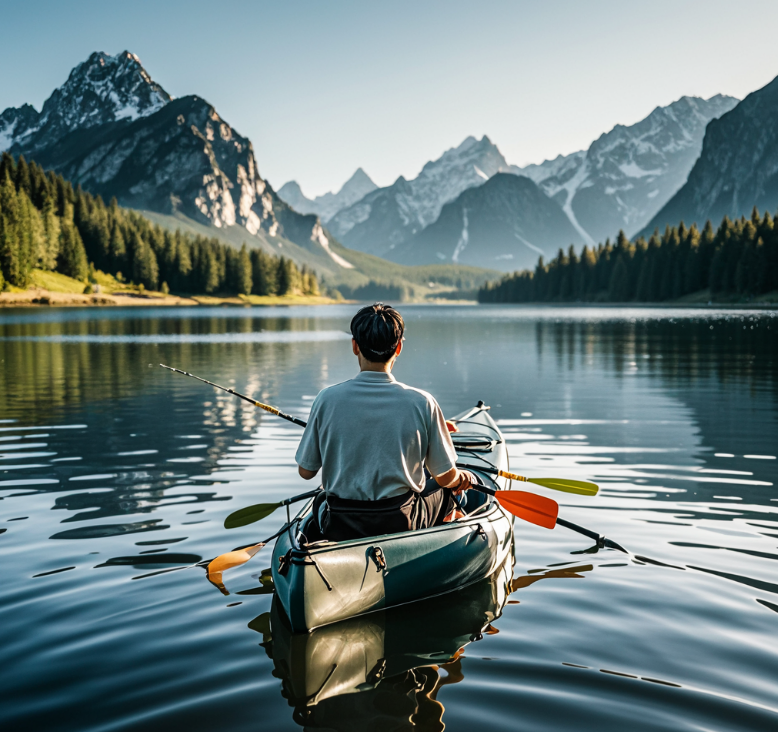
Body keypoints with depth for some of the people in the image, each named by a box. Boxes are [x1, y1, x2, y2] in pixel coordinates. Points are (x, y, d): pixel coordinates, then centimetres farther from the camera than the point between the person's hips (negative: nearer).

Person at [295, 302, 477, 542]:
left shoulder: (328, 399, -12)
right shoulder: (422, 403, -14)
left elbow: (306, 472, -2)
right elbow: (445, 477, -5)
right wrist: (461, 477, 19)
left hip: (340, 531, 1)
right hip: (401, 527, -1)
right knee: (457, 485, 29)